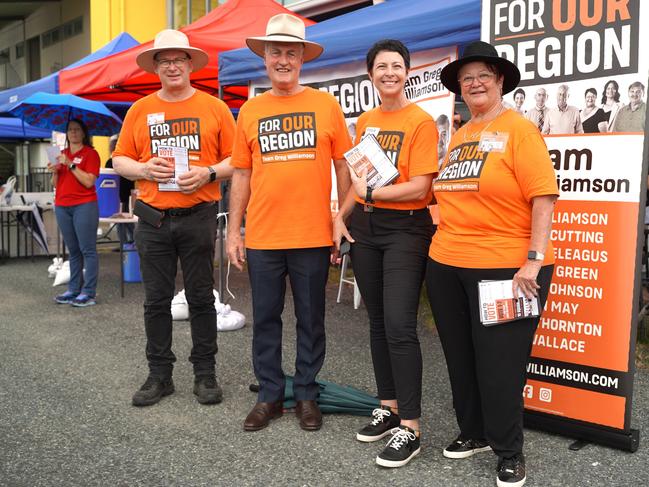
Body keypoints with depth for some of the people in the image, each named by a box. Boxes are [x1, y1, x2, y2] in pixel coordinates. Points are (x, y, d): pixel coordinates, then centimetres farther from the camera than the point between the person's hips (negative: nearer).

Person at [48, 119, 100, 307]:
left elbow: (89, 182, -11)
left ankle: (89, 293, -6)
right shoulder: (62, 154, 17)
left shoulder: (90, 153, 0)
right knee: (73, 250, 9)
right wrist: (55, 172, -1)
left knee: (87, 250, -6)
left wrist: (71, 165, -14)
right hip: (62, 207, 6)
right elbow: (56, 184, 19)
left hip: (84, 205, -6)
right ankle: (73, 289, 13)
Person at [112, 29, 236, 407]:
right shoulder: (140, 110, 9)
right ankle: (159, 375, 21)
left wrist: (208, 173, -15)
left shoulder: (214, 107, 3)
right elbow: (120, 160, 11)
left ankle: (205, 373, 18)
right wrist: (144, 169, -9)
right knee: (156, 300, 8)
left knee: (201, 298, 6)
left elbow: (235, 160, 2)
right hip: (153, 218, 2)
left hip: (198, 217, -2)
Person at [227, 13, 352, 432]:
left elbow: (343, 166, 3)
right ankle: (270, 395, 27)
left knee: (311, 320, 10)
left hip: (313, 236, -2)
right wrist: (233, 231, 5)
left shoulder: (326, 104, 1)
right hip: (262, 237, 2)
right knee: (265, 319, 11)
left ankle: (307, 395, 27)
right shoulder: (251, 110, 6)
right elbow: (241, 174, 8)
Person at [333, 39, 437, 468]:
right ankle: (389, 406, 26)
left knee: (399, 326, -11)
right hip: (364, 227, 7)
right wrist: (341, 216, 7)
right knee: (377, 321, 12)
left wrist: (371, 193, -11)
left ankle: (410, 428, -1)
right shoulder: (365, 122, 12)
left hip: (405, 228, -7)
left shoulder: (421, 122, -8)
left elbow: (419, 188, -15)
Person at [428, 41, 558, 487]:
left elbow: (544, 198, -14)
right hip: (447, 265, 7)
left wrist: (534, 261, -20)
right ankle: (474, 432, 35)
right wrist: (445, 242, 9)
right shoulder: (458, 136, 12)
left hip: (505, 267, -7)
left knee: (499, 363, 4)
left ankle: (510, 451, 23)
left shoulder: (519, 130, -7)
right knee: (461, 357, 16)